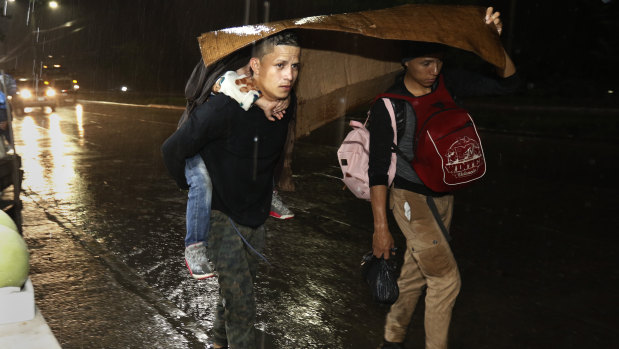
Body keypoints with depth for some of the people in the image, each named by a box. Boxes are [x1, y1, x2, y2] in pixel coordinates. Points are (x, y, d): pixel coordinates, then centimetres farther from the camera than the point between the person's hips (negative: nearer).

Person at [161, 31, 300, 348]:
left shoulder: (289, 104, -8)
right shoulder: (225, 107, -29)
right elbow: (173, 150, -18)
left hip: (256, 216, 7)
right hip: (222, 217, -6)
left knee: (234, 291, 23)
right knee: (241, 305, -6)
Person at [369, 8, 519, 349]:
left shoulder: (447, 84, -2)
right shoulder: (388, 106, -17)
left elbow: (507, 83, 1)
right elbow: (378, 171, -16)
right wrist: (380, 227, -18)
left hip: (443, 196, 6)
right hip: (411, 199, -6)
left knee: (415, 273, 15)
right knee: (446, 278, -6)